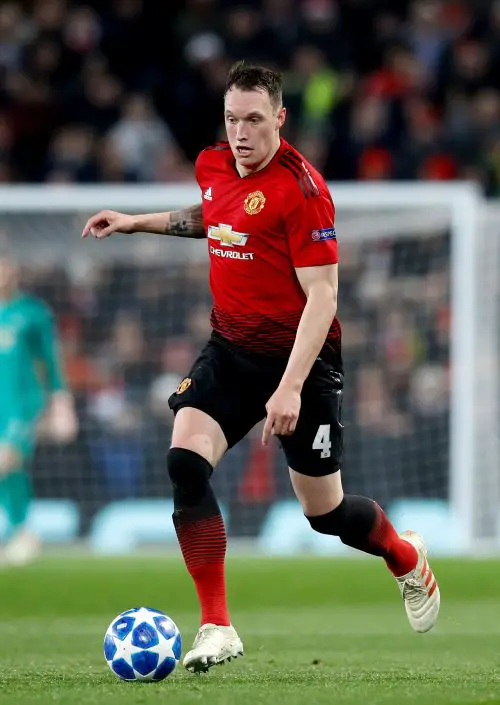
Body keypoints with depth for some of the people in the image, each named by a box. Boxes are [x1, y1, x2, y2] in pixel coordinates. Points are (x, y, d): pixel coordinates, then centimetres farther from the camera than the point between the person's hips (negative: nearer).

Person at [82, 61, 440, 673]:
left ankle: (407, 559, 40)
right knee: (185, 461, -18)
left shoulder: (300, 188, -20)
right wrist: (139, 222, 19)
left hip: (300, 356, -6)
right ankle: (216, 628, -13)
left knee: (323, 512, 5)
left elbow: (322, 295, -21)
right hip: (230, 348, 6)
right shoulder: (213, 165, 2)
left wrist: (291, 387, -28)